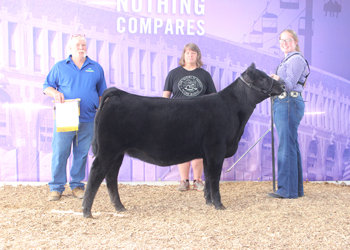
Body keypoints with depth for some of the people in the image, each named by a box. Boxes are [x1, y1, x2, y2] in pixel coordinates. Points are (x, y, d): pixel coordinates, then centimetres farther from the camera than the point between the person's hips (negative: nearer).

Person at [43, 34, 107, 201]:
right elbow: (46, 87, 10)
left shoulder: (96, 68, 13)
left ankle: (77, 185, 18)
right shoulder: (60, 67, 8)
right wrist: (54, 93, -12)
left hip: (88, 120, 2)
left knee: (81, 154, 6)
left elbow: (102, 93, 16)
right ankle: (56, 187, 9)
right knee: (59, 153, -2)